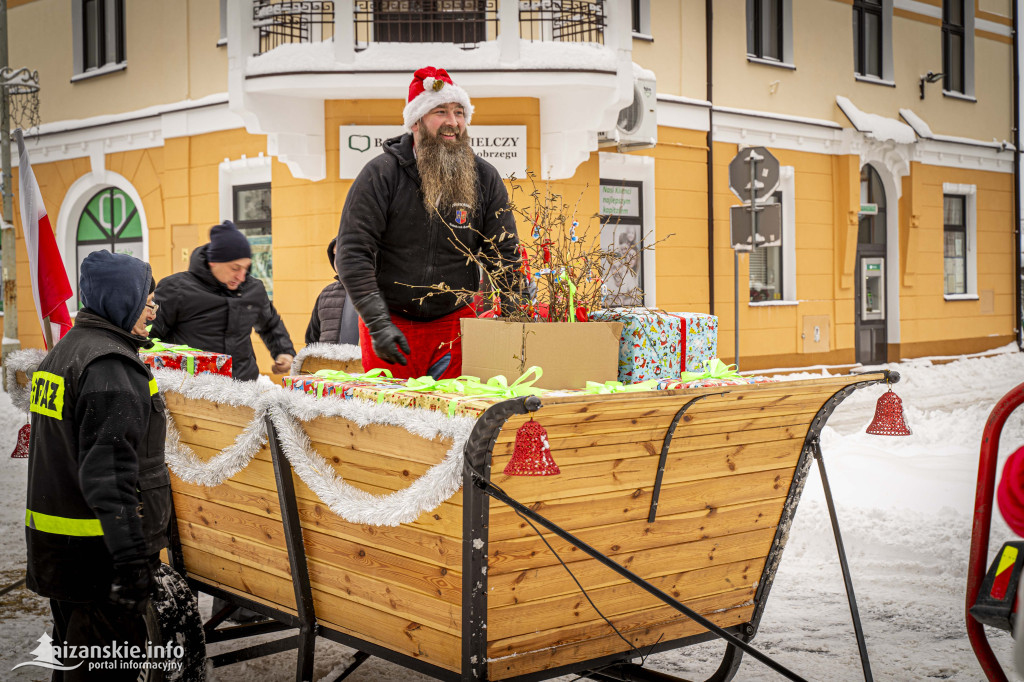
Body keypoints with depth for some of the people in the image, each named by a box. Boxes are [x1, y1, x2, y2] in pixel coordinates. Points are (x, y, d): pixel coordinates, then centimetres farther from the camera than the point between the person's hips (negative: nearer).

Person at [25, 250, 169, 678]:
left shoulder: (61, 353, 15)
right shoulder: (111, 366, -18)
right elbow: (109, 474, -26)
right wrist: (131, 558, -27)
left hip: (55, 544, 10)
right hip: (96, 548, -10)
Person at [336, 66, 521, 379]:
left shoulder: (485, 178, 2)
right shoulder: (380, 174, -7)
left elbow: (505, 255, 5)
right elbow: (352, 253, -11)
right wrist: (377, 323, -19)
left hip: (454, 320, 2)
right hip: (391, 319, -2)